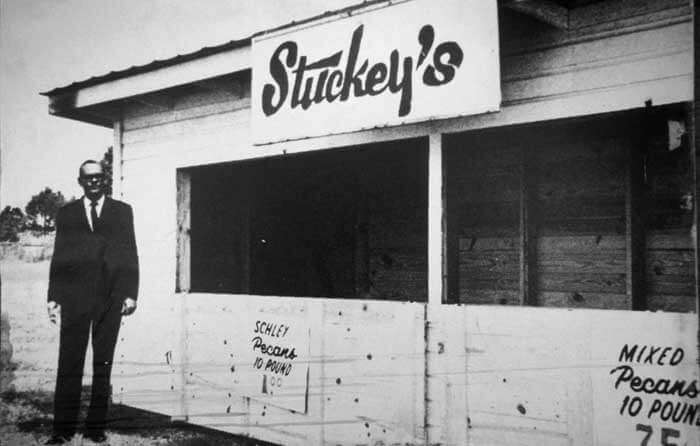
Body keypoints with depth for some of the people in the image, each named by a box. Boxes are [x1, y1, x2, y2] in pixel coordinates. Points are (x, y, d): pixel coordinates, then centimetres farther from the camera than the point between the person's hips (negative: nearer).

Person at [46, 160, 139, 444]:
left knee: (103, 364, 4)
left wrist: (131, 293, -2)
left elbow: (130, 255, 6)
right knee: (69, 364, -1)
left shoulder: (122, 211, 11)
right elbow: (58, 256, 10)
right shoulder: (66, 213, 13)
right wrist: (53, 297, 3)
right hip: (74, 295, 0)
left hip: (111, 297, 0)